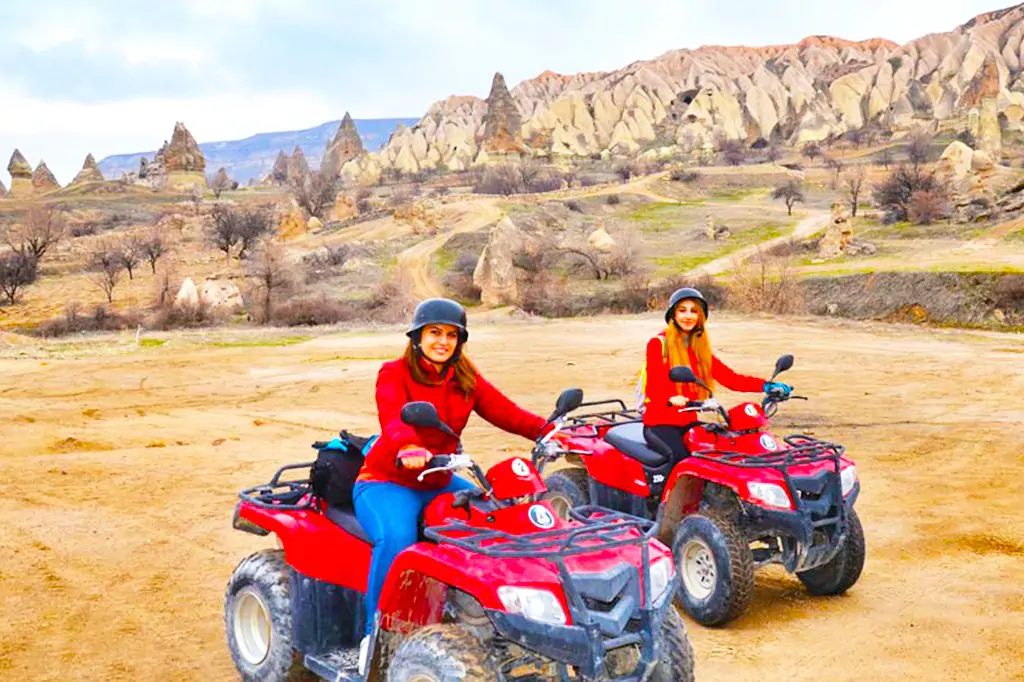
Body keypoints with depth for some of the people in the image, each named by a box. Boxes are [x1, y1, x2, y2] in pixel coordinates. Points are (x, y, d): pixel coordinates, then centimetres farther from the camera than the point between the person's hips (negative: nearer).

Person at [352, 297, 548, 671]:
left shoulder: (466, 380, 6)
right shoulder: (394, 373, -9)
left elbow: (506, 413, -6)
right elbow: (392, 419, -30)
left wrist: (549, 431, -25)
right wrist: (407, 448, -53)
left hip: (439, 483, 5)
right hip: (388, 482, -5)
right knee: (396, 538, -33)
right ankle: (375, 634, -16)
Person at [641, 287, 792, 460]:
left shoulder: (700, 349, 12)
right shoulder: (659, 344, -5)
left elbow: (730, 378, 3)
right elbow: (654, 388, -14)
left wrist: (766, 386, -11)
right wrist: (670, 399, -36)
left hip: (689, 423, 6)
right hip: (660, 425, -5)